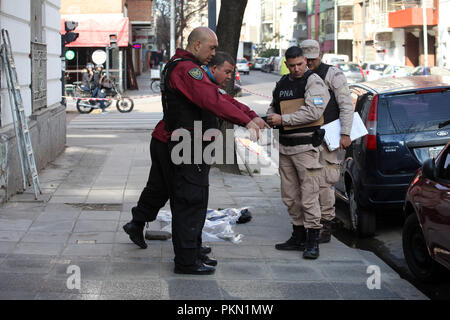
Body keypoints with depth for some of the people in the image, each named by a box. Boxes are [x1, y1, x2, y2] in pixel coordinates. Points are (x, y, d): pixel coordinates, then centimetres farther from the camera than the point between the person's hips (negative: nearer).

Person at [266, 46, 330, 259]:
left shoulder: (313, 82, -7)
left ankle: (312, 241, -3)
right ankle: (299, 237, 21)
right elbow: (273, 106, 29)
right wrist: (270, 118, 4)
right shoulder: (282, 84, 15)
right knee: (290, 196, 11)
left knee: (309, 196, -8)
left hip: (305, 146, -7)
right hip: (285, 146, 8)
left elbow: (313, 112, -19)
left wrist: (283, 119, -16)